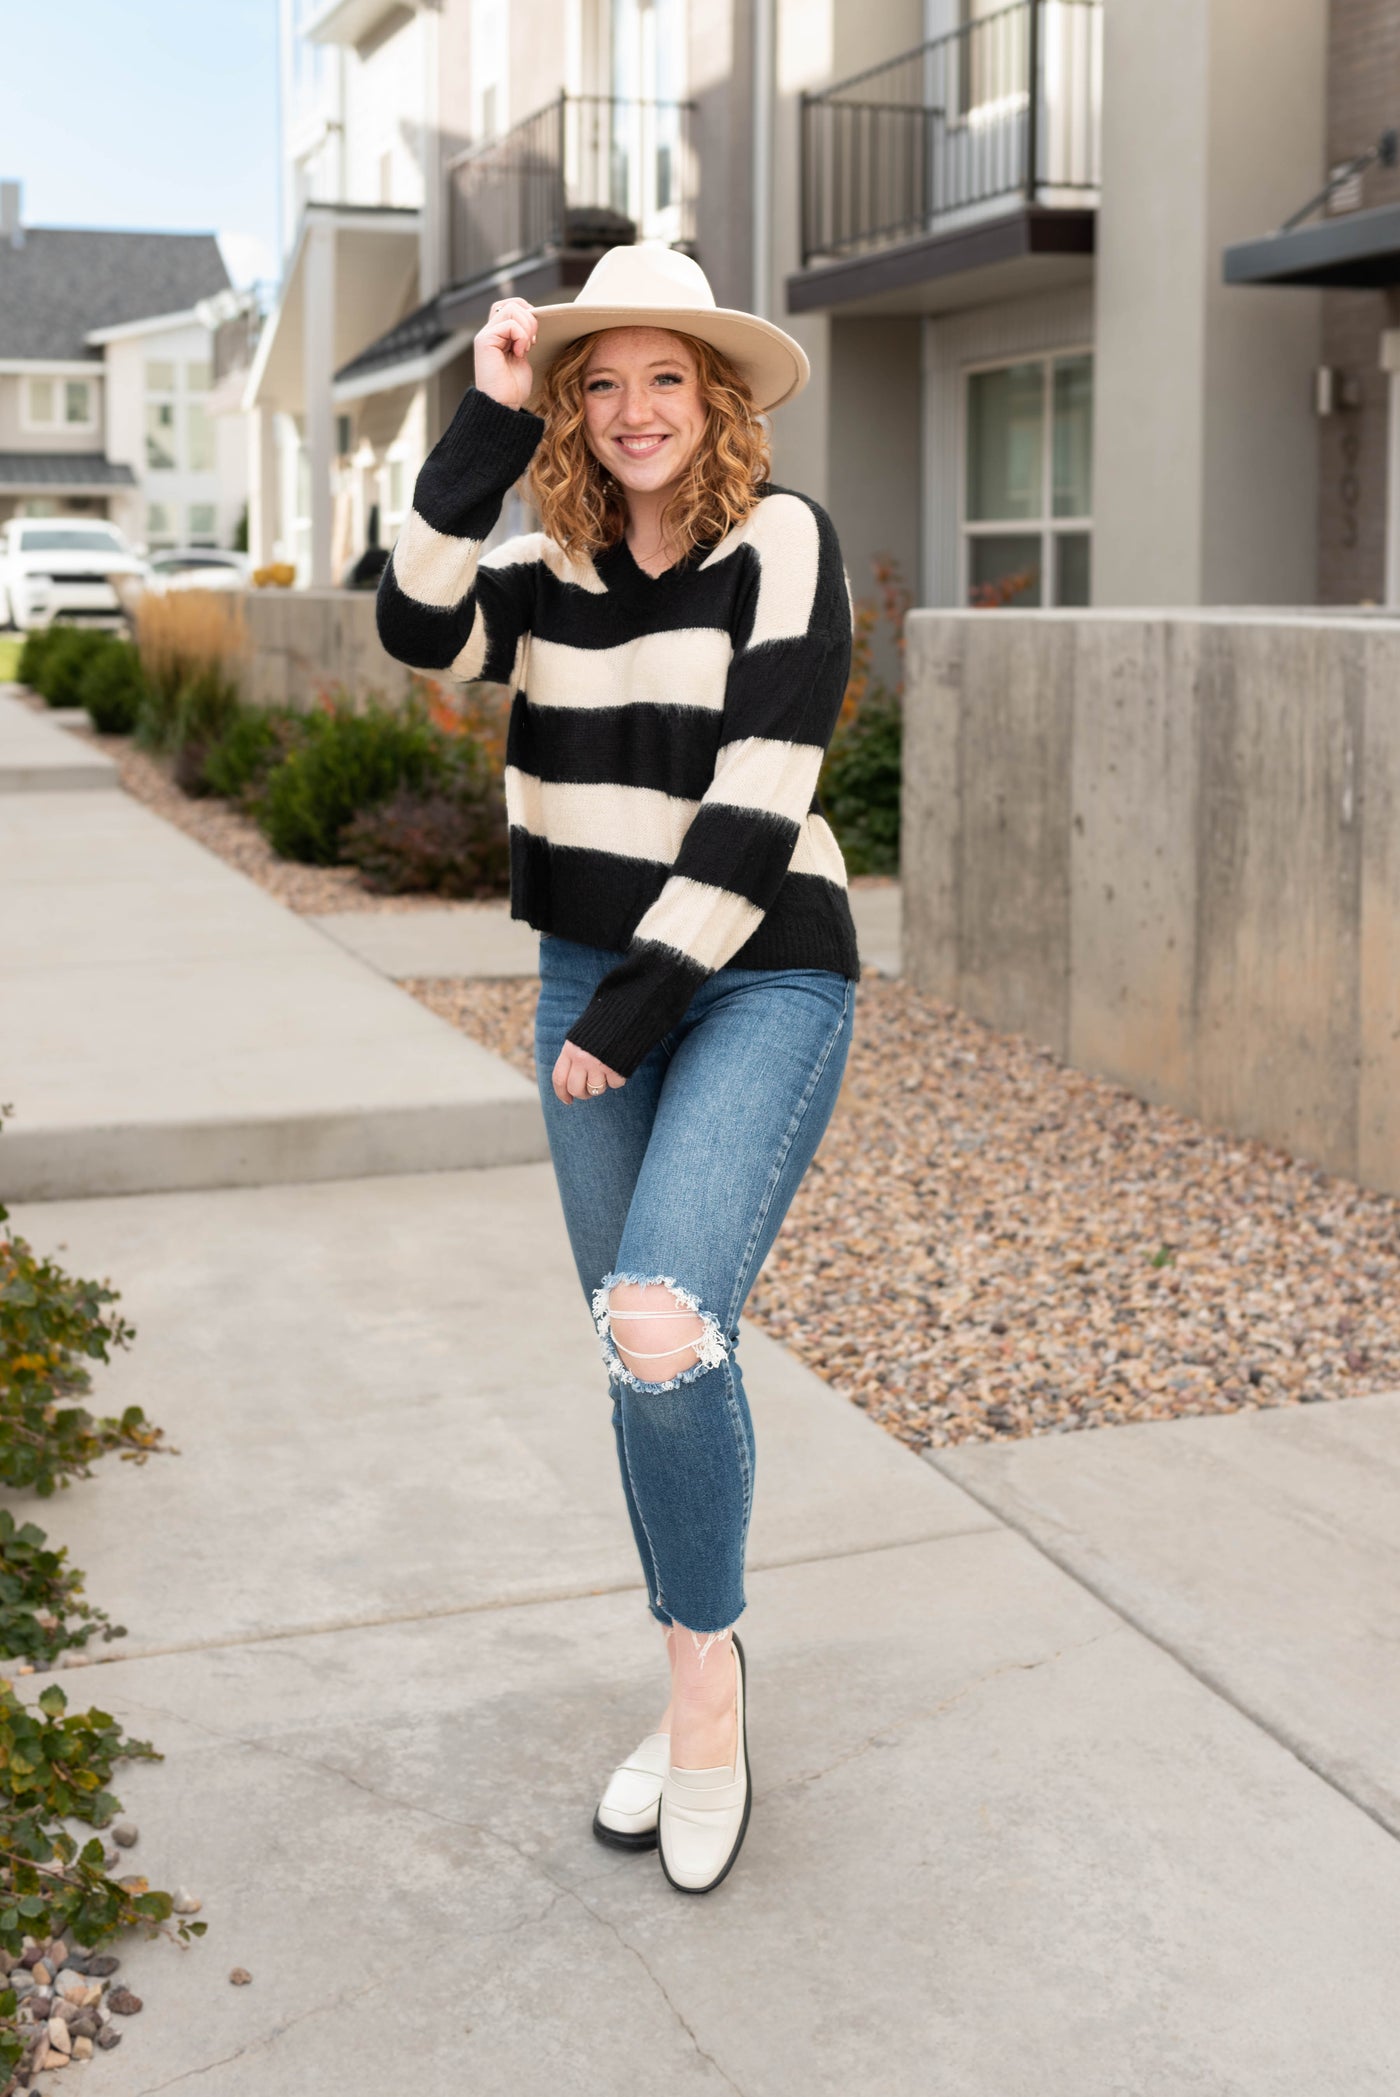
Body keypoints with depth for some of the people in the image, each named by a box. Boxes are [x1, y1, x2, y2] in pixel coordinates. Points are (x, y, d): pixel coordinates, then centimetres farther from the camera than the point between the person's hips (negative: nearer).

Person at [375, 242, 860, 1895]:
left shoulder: (781, 541, -8)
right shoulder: (550, 565, 7)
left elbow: (761, 796, -15)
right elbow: (420, 629, -13)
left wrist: (642, 999, -15)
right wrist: (489, 428, -15)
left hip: (761, 982, -5)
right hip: (590, 986, 6)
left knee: (663, 1335, -23)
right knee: (648, 1369, 11)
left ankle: (705, 1658, 2)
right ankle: (698, 1700, 28)